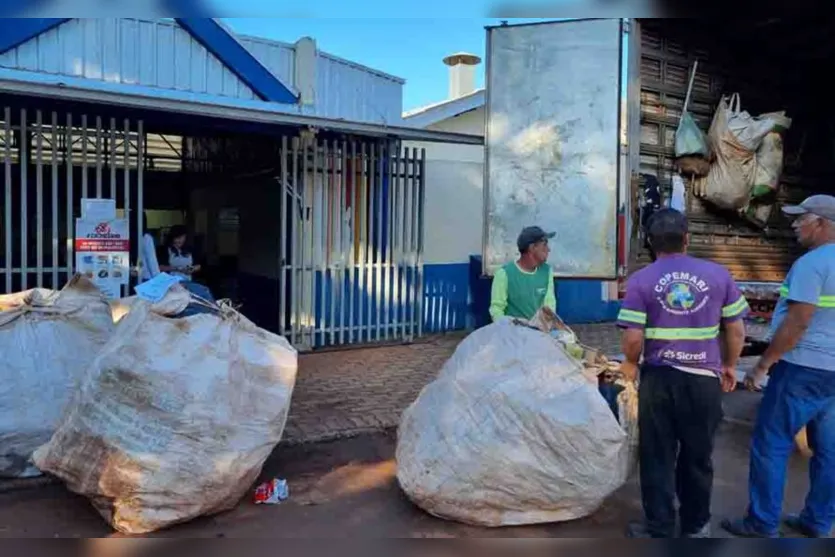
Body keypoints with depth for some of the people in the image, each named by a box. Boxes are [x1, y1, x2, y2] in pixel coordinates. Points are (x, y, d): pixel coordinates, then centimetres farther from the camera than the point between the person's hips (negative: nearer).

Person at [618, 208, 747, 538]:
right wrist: (730, 365, 19)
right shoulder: (718, 274, -1)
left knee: (657, 458, 11)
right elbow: (736, 330, 3)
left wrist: (630, 364, 8)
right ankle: (696, 526, 34)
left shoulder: (641, 280, -7)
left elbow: (633, 338, -12)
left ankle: (660, 531, 20)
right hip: (705, 379, 2)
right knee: (698, 457, 18)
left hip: (659, 378, -2)